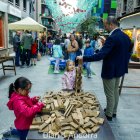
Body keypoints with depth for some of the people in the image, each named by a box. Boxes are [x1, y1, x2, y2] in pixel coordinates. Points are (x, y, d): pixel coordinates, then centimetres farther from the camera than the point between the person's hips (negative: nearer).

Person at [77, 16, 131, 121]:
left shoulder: (112, 38, -25)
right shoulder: (126, 37, 4)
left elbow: (100, 55, -30)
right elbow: (128, 54, 12)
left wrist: (83, 58, -24)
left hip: (110, 71, -9)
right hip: (119, 69, 9)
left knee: (110, 94, 6)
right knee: (115, 92, 21)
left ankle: (109, 115, 23)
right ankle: (113, 111, 38)